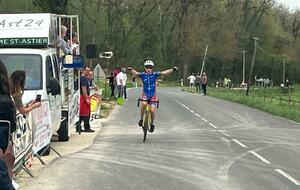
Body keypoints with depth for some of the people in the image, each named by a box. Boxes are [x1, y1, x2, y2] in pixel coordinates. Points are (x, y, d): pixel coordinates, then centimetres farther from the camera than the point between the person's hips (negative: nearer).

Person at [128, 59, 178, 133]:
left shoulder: (155, 74, -9)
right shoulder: (143, 74, -8)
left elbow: (164, 73, -18)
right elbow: (136, 73, -23)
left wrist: (172, 70, -32)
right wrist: (131, 70, -44)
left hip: (153, 95, 1)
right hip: (145, 94, 0)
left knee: (152, 110, -8)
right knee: (144, 104, -31)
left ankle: (152, 124, 19)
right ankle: (141, 119, -10)